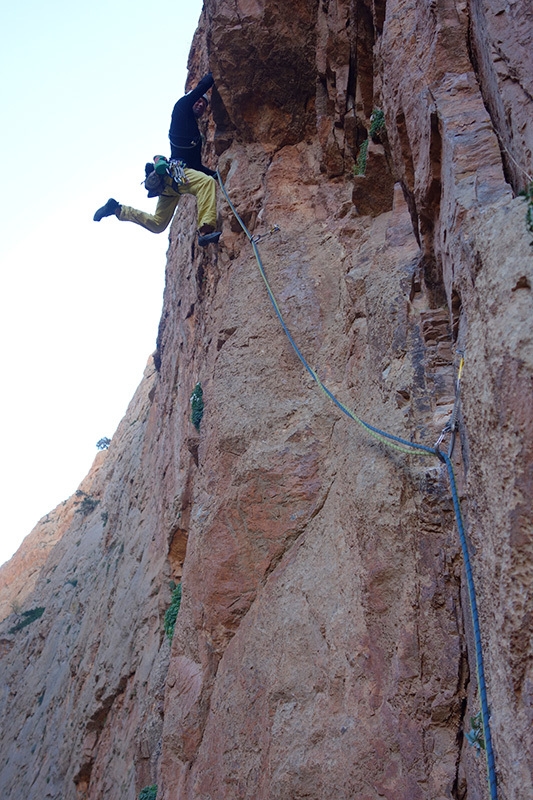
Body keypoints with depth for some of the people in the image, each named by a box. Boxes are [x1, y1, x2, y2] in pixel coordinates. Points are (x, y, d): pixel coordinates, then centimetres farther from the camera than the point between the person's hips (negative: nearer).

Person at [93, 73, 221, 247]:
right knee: (206, 182, -34)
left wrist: (217, 174, 15)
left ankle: (117, 209, 24)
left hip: (169, 180, 9)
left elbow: (197, 166, 26)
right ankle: (205, 230, -48)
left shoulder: (197, 136, 27)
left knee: (157, 224, 13)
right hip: (174, 169, -9)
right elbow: (203, 85, -1)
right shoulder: (182, 108, 7)